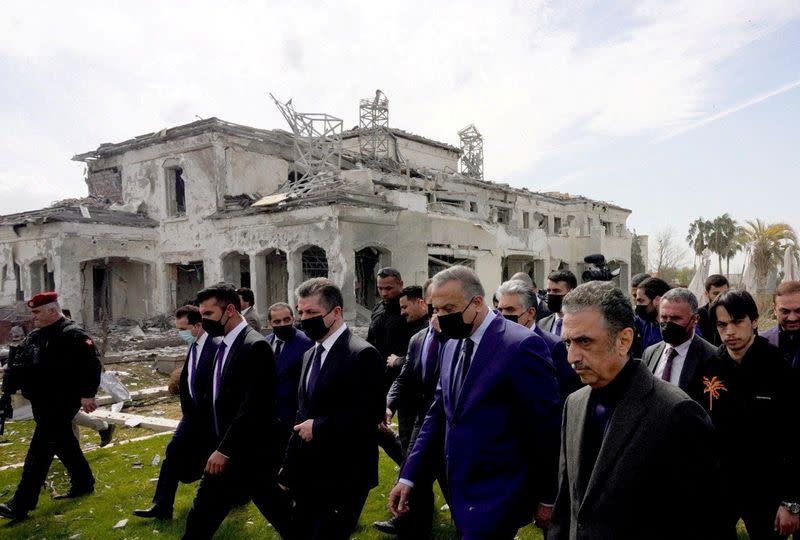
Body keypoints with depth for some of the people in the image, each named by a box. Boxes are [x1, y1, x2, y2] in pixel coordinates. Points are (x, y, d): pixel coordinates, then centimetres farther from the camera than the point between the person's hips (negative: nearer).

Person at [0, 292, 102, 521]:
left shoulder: (73, 335, -15)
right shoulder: (34, 337, 13)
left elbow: (91, 363, -21)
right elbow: (20, 364, 20)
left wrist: (87, 394, -25)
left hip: (62, 403, -9)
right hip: (41, 403, 9)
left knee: (39, 450, -8)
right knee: (63, 443, 19)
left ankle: (21, 505, -4)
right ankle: (83, 483, 34)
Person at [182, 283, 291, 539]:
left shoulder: (255, 346, -19)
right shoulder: (223, 344, 8)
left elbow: (253, 407, -24)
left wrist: (225, 450, -20)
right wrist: (217, 446, 13)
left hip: (251, 453, -9)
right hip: (225, 451, 9)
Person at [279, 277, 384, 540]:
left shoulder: (363, 354, -15)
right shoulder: (310, 355, 11)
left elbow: (372, 412, -22)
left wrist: (318, 427, -17)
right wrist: (289, 471, 15)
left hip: (344, 478, -8)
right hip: (308, 477, 8)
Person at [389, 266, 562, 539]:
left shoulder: (521, 345, -18)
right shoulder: (452, 345, 7)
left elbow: (547, 427, -13)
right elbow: (438, 415, 10)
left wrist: (547, 498, -5)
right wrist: (408, 476, 5)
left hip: (496, 498, -7)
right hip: (461, 491, 7)